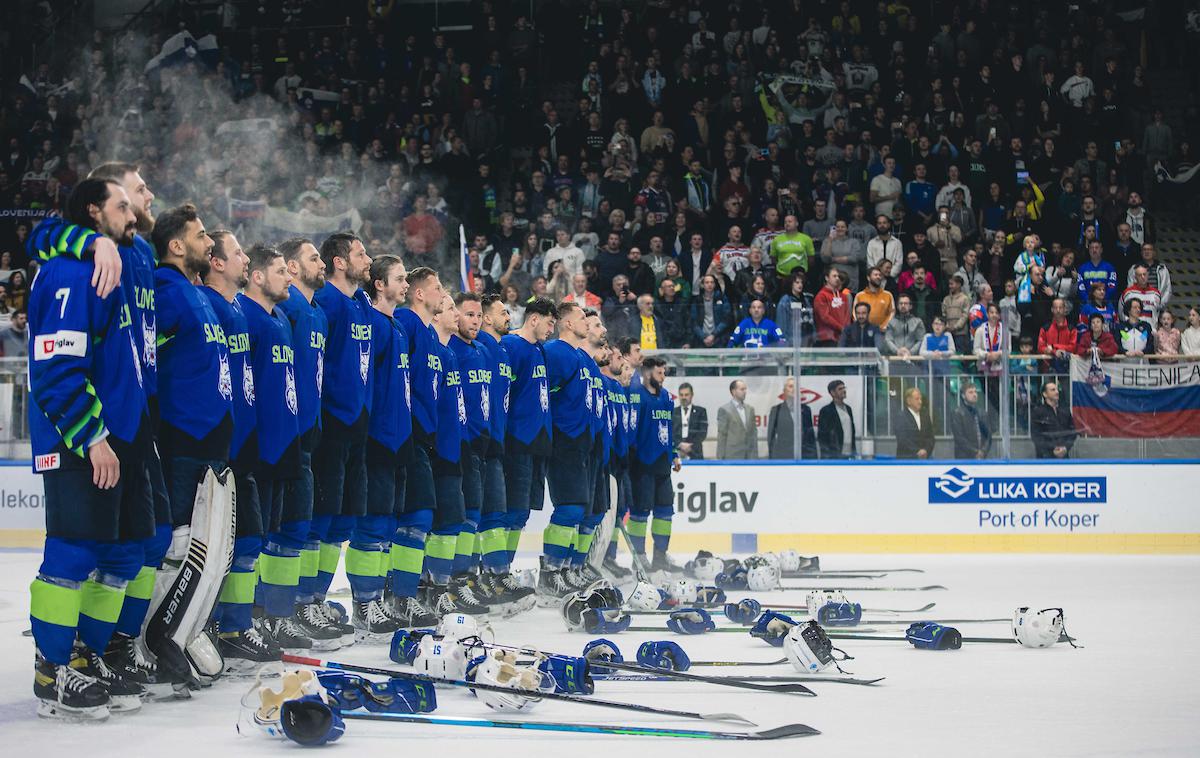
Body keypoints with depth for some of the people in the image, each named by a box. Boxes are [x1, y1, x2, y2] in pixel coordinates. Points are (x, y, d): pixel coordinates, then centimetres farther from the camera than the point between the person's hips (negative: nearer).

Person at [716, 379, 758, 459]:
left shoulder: (750, 409, 13)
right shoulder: (724, 410, -4)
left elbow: (753, 433, 13)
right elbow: (721, 436, -5)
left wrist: (755, 455, 8)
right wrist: (721, 457, -8)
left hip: (749, 457, 5)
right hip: (732, 457, -5)